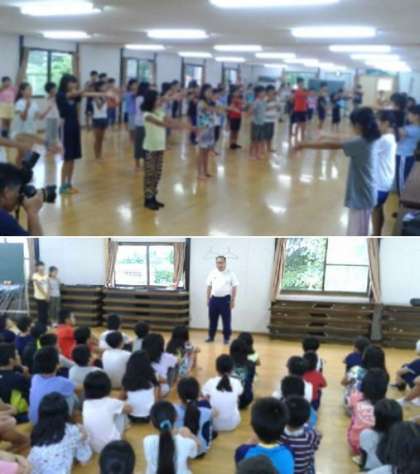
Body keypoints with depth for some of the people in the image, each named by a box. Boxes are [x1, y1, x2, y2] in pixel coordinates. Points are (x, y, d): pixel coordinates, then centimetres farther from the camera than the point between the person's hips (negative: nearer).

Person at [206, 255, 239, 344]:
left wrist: (233, 300, -9)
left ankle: (226, 338, 12)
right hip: (214, 299, 3)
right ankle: (211, 337, 23)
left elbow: (234, 287, -5)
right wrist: (208, 299, 9)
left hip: (225, 299, -3)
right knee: (212, 319, 11)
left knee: (226, 320, 3)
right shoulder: (212, 273, 5)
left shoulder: (230, 273, -5)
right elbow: (209, 286, 11)